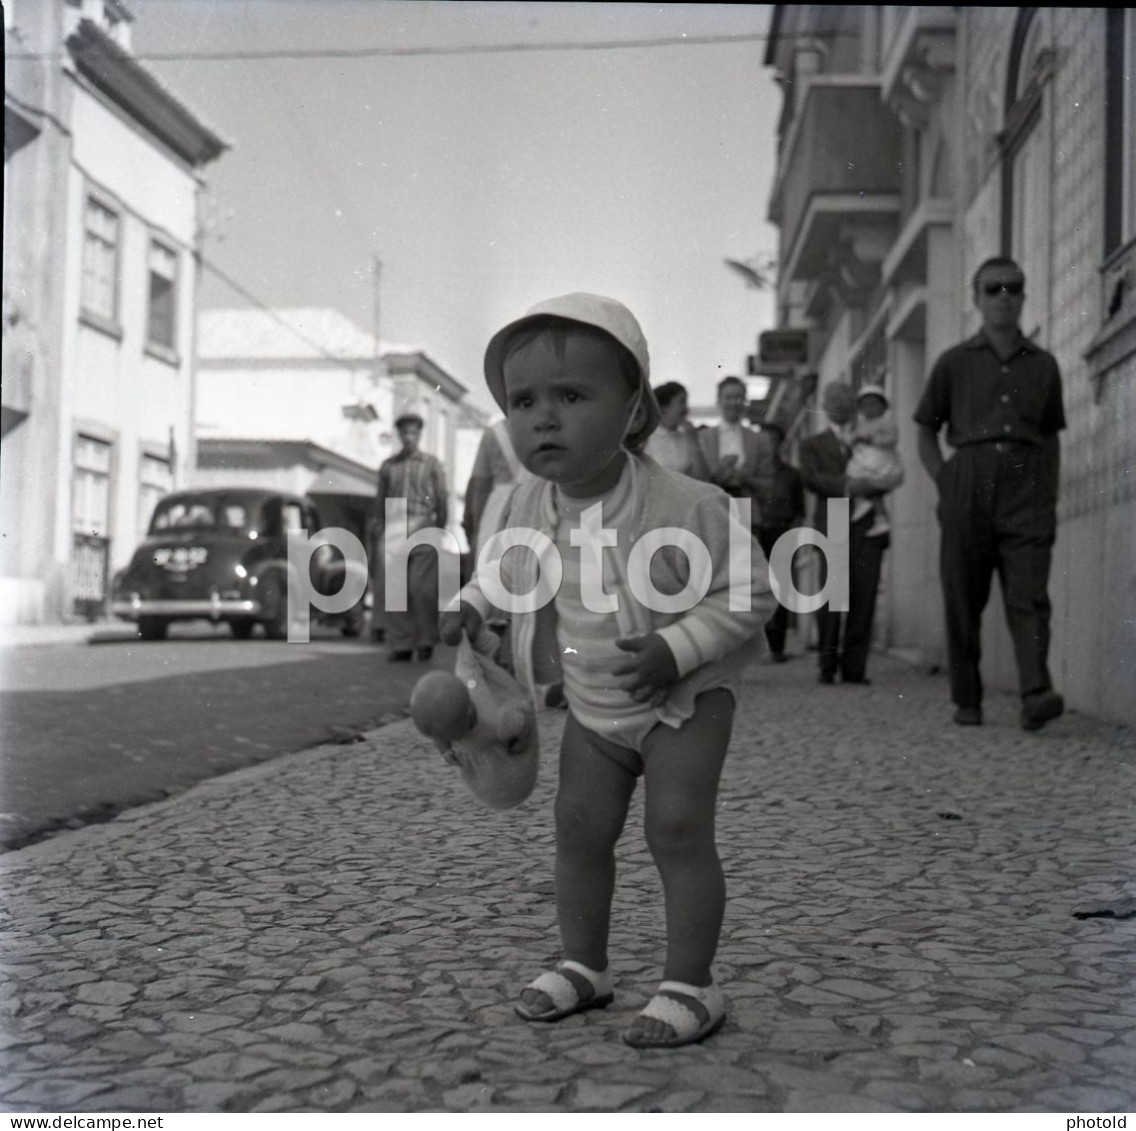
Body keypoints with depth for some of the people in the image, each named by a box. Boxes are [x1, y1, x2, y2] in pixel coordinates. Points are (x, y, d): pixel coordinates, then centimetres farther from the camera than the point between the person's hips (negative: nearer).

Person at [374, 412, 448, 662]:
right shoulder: (388, 466, 16)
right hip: (393, 529, 2)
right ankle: (400, 644, 2)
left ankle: (426, 641, 6)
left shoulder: (432, 464, 10)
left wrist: (440, 529, 0)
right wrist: (379, 531, 9)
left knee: (421, 588, -8)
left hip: (422, 527, -2)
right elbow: (380, 503, 17)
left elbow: (441, 500, 7)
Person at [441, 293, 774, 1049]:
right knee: (579, 825, 8)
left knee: (678, 828, -10)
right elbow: (515, 565, 13)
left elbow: (750, 592, -24)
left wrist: (676, 648, -33)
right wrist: (475, 604, -2)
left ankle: (691, 983, 3)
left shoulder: (683, 506, -30)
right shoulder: (533, 503, -11)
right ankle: (584, 965, 24)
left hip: (685, 695, -6)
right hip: (594, 704, 6)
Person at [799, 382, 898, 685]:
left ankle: (854, 667, -1)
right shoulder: (813, 444, 16)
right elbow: (810, 477, -2)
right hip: (832, 527, -2)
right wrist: (845, 485, -14)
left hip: (868, 527, 2)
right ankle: (827, 666, -1)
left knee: (863, 598, -5)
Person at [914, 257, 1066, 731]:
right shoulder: (955, 362, 10)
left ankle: (1036, 694, -24)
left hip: (1026, 489, 1)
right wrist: (944, 480, 0)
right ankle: (966, 700, 11)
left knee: (1028, 597, -13)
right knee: (963, 602, 1)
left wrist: (1050, 495, 10)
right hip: (969, 483, 0)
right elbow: (926, 432, 15)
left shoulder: (1043, 364, 15)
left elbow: (1051, 436, 21)